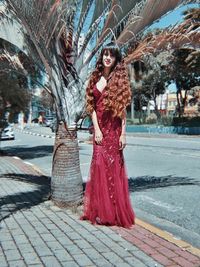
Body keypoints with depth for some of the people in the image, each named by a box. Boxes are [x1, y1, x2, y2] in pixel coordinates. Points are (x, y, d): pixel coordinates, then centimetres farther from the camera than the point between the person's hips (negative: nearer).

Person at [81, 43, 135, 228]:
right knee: (100, 165, 4)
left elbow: (123, 109, -6)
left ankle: (114, 211, 12)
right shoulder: (95, 78, 10)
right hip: (99, 127, 3)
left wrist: (123, 134, -11)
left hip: (113, 127, -3)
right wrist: (96, 129, -5)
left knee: (113, 166, 0)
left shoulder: (119, 79, -1)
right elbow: (92, 106, 5)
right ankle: (101, 210, 15)